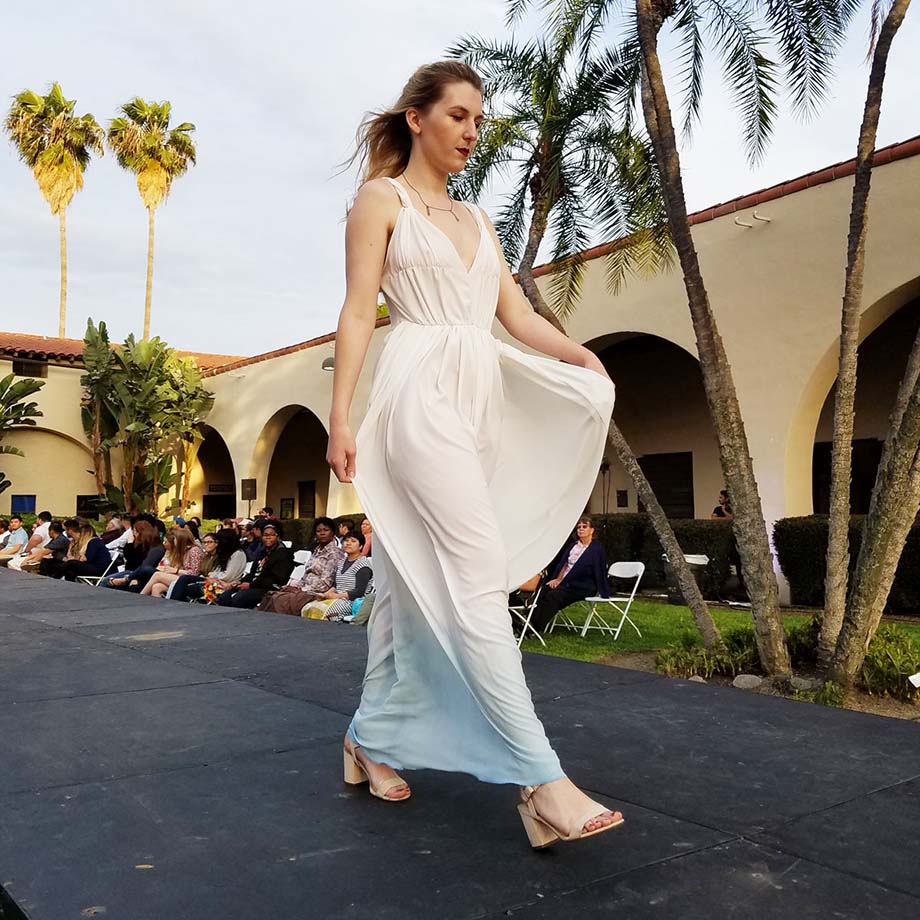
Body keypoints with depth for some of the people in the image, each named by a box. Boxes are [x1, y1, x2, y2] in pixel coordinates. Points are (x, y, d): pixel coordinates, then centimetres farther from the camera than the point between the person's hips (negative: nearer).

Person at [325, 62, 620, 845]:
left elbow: (517, 314, 15)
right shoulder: (381, 198, 5)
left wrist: (579, 356, -4)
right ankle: (538, 780, -15)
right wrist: (339, 418, -10)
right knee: (481, 575, -15)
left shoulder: (476, 220, 23)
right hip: (421, 392, -7)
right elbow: (359, 312, -3)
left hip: (482, 398, 7)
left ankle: (374, 735, 23)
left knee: (416, 577, 9)